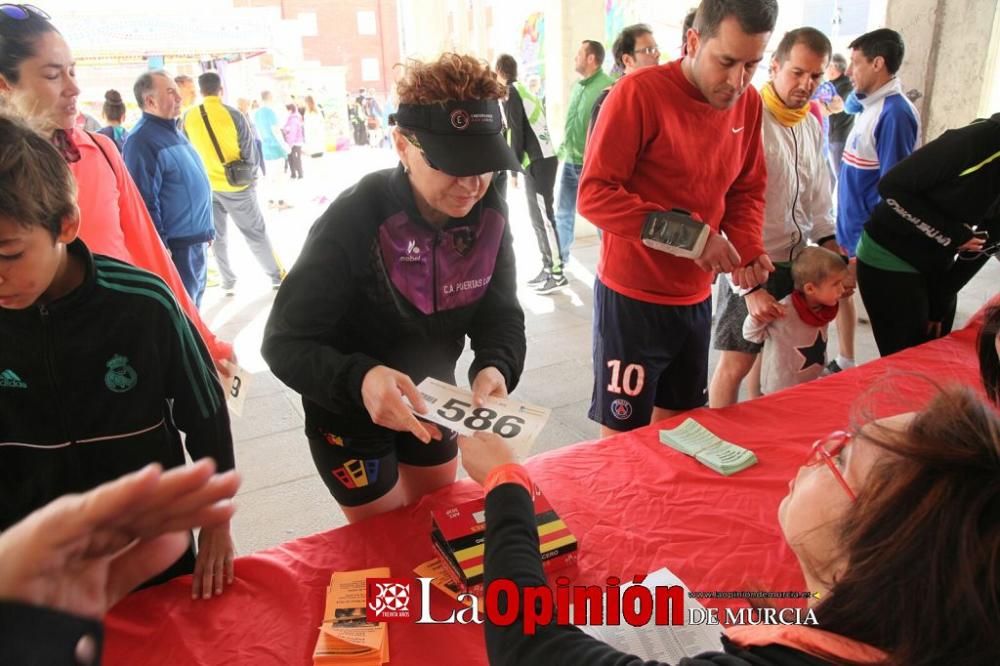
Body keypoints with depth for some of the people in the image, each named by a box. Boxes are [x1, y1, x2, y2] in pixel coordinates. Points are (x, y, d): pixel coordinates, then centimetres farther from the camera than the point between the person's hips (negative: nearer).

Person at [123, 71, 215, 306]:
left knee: (193, 307, 21)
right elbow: (145, 203, -21)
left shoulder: (173, 131, 13)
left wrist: (206, 232, 21)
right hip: (177, 247, -9)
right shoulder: (143, 140, -17)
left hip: (197, 241, 9)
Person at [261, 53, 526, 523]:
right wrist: (360, 379, -47)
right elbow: (285, 342, -27)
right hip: (349, 410, -5)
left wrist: (495, 367, -30)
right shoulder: (352, 221, -30)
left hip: (431, 397, 5)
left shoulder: (488, 214, -15)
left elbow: (500, 313, -7)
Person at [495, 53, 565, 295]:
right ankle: (548, 268, 18)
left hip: (536, 163, -9)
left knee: (543, 218, -7)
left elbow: (516, 132, -13)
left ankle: (557, 273, -5)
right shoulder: (525, 91, 21)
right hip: (543, 159, 9)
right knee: (539, 217, 12)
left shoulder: (510, 93, -6)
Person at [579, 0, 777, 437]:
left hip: (696, 297, 6)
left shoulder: (749, 104, 3)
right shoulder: (640, 92, -16)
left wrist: (748, 249, -6)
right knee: (624, 435, 5)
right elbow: (594, 194, -19)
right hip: (632, 296, -6)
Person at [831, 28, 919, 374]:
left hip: (867, 237, -9)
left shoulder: (894, 113, -19)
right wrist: (841, 230, 16)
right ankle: (843, 365, 32)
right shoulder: (871, 106, 9)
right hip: (848, 226, 9)